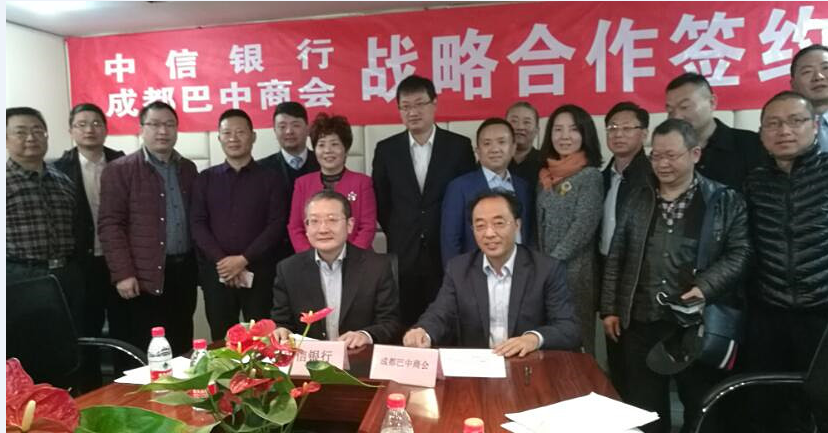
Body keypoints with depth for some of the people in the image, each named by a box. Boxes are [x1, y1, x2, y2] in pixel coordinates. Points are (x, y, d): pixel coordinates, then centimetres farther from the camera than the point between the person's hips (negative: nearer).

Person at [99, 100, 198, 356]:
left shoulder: (188, 169, 13)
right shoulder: (120, 170, -2)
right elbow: (110, 225, -7)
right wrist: (123, 273, -13)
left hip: (184, 270, 5)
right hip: (145, 276, -4)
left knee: (182, 348, 12)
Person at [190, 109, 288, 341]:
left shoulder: (270, 179, 5)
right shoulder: (205, 179, 11)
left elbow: (277, 225, -4)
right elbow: (197, 224, 3)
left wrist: (244, 259, -13)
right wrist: (221, 260, -11)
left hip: (259, 272, -2)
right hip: (216, 272, 2)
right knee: (221, 341, 8)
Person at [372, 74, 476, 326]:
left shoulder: (459, 146, -2)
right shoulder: (386, 149, 3)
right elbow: (380, 202, 10)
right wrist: (397, 234, 9)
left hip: (447, 253, -1)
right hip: (403, 254, 1)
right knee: (405, 325, 8)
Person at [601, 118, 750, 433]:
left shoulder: (725, 200, 2)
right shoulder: (637, 199, 11)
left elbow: (740, 253, -3)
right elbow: (616, 256, 11)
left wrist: (704, 287, -19)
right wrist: (609, 309, 7)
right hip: (640, 323, 3)